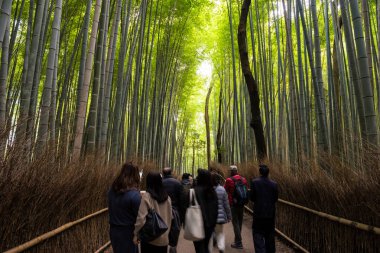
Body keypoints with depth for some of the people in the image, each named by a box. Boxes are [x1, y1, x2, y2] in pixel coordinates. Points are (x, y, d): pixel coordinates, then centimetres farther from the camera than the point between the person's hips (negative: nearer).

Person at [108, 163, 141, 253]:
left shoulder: (112, 190, -3)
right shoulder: (134, 194, -24)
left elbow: (111, 210, 9)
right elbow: (139, 216, -18)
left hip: (113, 230, 6)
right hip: (128, 232, -6)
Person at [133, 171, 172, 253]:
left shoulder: (147, 196, -14)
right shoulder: (167, 197, 0)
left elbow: (141, 217, -16)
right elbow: (170, 217, 7)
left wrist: (136, 234, -4)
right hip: (164, 238, 4)